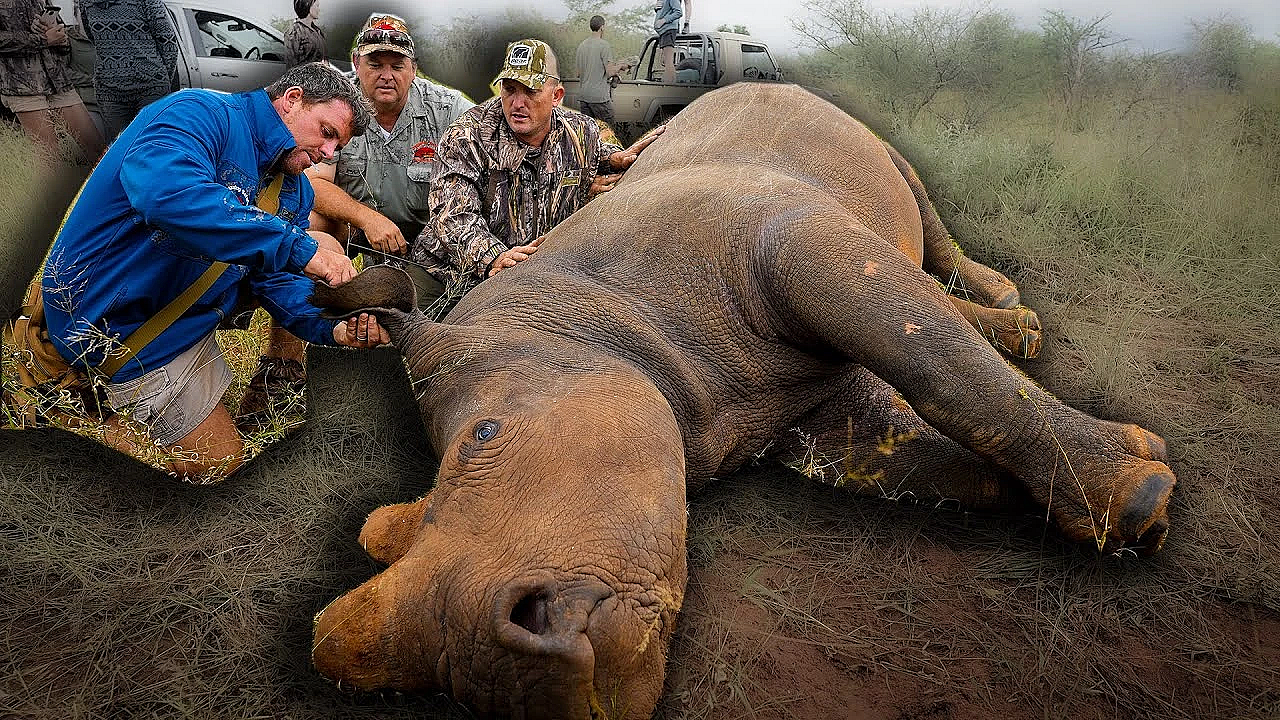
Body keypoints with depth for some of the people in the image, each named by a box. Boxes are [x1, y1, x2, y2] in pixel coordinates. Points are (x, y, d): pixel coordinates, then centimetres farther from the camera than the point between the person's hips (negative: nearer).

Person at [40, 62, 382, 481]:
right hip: (126, 321, -8)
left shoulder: (294, 190, 4)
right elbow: (167, 194, -43)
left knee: (323, 248, 6)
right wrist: (298, 249, -44)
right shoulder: (202, 114, -22)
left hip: (195, 300, 9)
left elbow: (279, 277, -2)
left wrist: (332, 328, -23)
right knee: (220, 462, -2)